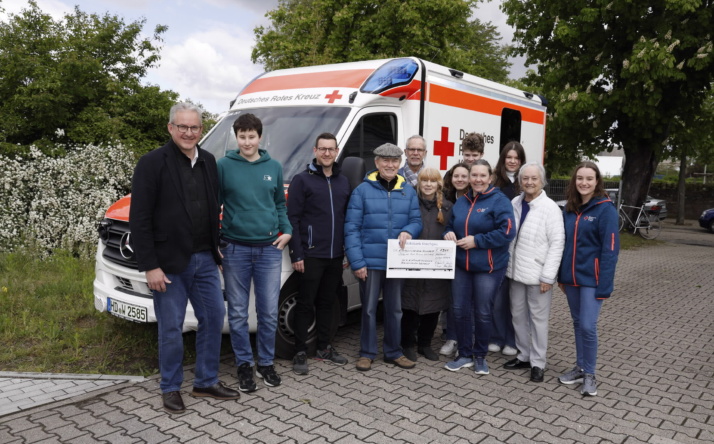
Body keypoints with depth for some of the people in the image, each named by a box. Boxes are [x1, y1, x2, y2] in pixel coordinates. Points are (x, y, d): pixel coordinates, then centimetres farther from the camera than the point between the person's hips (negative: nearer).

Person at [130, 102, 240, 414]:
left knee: (213, 318, 12)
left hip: (204, 260, 6)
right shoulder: (152, 163, -10)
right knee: (171, 328, 5)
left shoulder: (208, 162, 8)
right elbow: (139, 219, -13)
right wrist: (150, 267, -16)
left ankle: (207, 382, 28)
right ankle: (170, 388, 24)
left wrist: (215, 248, 13)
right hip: (169, 263, -6)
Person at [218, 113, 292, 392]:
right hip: (235, 249, -2)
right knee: (238, 313, 6)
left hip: (269, 248, 2)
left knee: (269, 311, 6)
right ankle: (244, 364, 22)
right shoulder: (224, 166, -1)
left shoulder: (274, 167, 8)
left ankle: (266, 363, 23)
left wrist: (287, 231, 3)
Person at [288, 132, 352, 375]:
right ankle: (300, 352, 12)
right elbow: (293, 219, -8)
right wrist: (296, 254, -13)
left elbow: (348, 218, 15)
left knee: (327, 303, 14)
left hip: (335, 256, 5)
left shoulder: (343, 182, 12)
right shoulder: (302, 180, -4)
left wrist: (349, 251, 10)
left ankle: (324, 348, 26)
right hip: (311, 255, -5)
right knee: (306, 304, 2)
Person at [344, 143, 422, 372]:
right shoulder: (362, 190, -4)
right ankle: (367, 353, 20)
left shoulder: (408, 191, 6)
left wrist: (408, 231, -16)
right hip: (370, 261, -3)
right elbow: (352, 228, -7)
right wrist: (356, 262, -13)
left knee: (395, 309, 14)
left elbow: (417, 221, 8)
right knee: (369, 308, 6)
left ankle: (393, 352, 29)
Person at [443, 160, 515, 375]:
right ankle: (465, 355, 24)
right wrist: (448, 233, -2)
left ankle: (480, 356, 24)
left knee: (482, 313, 6)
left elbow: (507, 232, -18)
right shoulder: (461, 202, 11)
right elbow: (451, 226, 22)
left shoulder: (499, 201, -9)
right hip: (461, 265, 6)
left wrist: (476, 240, -20)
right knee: (460, 310, 8)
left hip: (488, 267, -5)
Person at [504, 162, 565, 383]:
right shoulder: (514, 203, 5)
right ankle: (523, 355, 31)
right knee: (518, 315, 15)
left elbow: (557, 243, -12)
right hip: (516, 270, 5)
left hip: (537, 273, -5)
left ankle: (537, 362, 18)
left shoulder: (550, 208, -11)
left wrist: (548, 276, -15)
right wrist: (507, 265, 5)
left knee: (538, 319, 5)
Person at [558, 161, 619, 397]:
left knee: (588, 326, -7)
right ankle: (580, 368, 27)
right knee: (578, 324, 14)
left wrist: (604, 285, -17)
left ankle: (590, 374, 10)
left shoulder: (605, 209, -10)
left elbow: (610, 249, -13)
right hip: (571, 277, 6)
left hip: (591, 278, -6)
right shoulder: (570, 209, 8)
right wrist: (561, 276, 12)